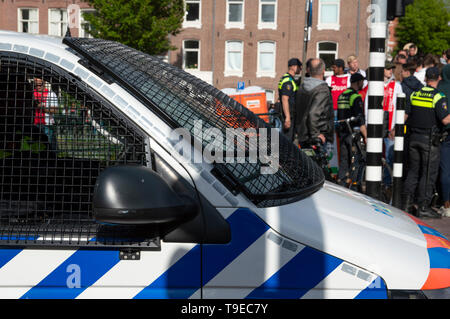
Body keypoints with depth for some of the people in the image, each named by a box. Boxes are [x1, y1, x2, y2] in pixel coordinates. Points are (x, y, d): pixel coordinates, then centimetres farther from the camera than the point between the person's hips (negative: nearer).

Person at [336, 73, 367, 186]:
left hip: (341, 131, 8)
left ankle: (341, 181, 13)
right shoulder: (356, 97, -13)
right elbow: (360, 119, -18)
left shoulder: (341, 95, 13)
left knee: (344, 158, 12)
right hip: (352, 133, -8)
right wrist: (366, 135, -19)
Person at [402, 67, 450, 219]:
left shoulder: (414, 94, 5)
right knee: (428, 174, 2)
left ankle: (407, 203, 15)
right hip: (429, 139, -5)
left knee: (413, 171, 13)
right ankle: (423, 207, 3)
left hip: (414, 138, 5)